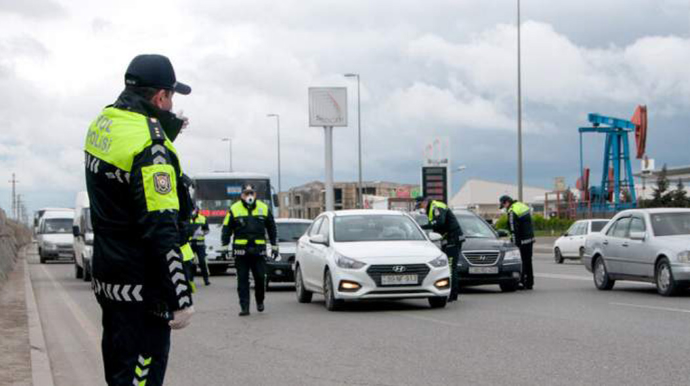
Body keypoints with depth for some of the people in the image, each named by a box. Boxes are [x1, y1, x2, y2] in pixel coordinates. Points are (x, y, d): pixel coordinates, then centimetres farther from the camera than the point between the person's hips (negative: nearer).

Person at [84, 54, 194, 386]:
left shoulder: (102, 123, 6)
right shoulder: (150, 145, -21)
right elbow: (161, 231, -25)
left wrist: (167, 128, 15)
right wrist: (180, 300, -22)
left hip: (107, 274, 9)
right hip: (140, 289, -9)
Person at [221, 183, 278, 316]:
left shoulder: (264, 208, 8)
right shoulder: (234, 209, 2)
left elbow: (271, 228, 17)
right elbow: (226, 229, 5)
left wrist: (274, 246, 15)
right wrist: (224, 246, -1)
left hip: (259, 250, 1)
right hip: (241, 250, -1)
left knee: (260, 278, 2)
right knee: (242, 280, -1)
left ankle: (260, 301, 26)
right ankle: (244, 307, 0)